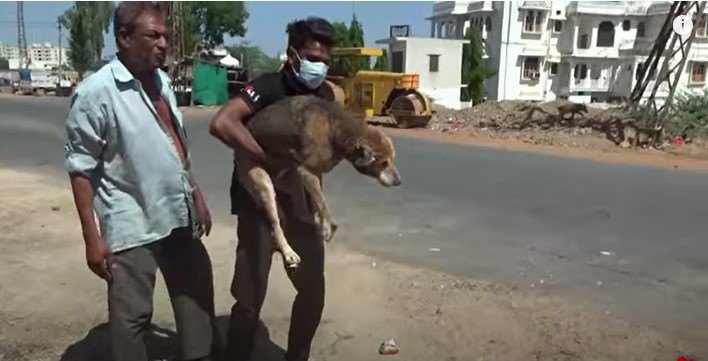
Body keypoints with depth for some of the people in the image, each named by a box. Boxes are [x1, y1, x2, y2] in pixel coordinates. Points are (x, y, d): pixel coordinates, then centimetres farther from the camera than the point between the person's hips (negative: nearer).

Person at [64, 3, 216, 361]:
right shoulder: (97, 91, -15)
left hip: (179, 216, 7)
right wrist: (92, 238, -16)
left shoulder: (160, 80, 7)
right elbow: (81, 169, -14)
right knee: (132, 313, 5)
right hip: (132, 226, -7)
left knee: (197, 293, 19)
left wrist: (196, 196, 17)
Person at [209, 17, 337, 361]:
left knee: (313, 290, 13)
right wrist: (272, 160, -33)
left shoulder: (323, 96, 5)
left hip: (300, 202, 7)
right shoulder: (268, 87, -16)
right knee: (250, 298, -1)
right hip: (260, 203, -6)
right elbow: (221, 123, -33)